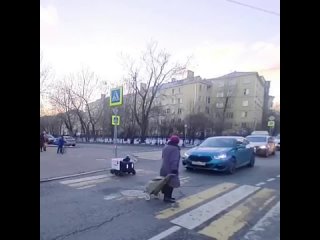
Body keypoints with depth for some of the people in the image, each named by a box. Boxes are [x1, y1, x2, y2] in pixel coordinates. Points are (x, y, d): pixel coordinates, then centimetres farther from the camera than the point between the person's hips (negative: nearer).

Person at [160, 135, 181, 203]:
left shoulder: (165, 147, 11)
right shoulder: (175, 149, -18)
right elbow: (174, 160, -22)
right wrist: (174, 169, -21)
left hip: (164, 168, 9)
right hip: (170, 169, -9)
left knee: (166, 183, 16)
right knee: (171, 183, -2)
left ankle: (167, 196, 26)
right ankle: (167, 197, 1)